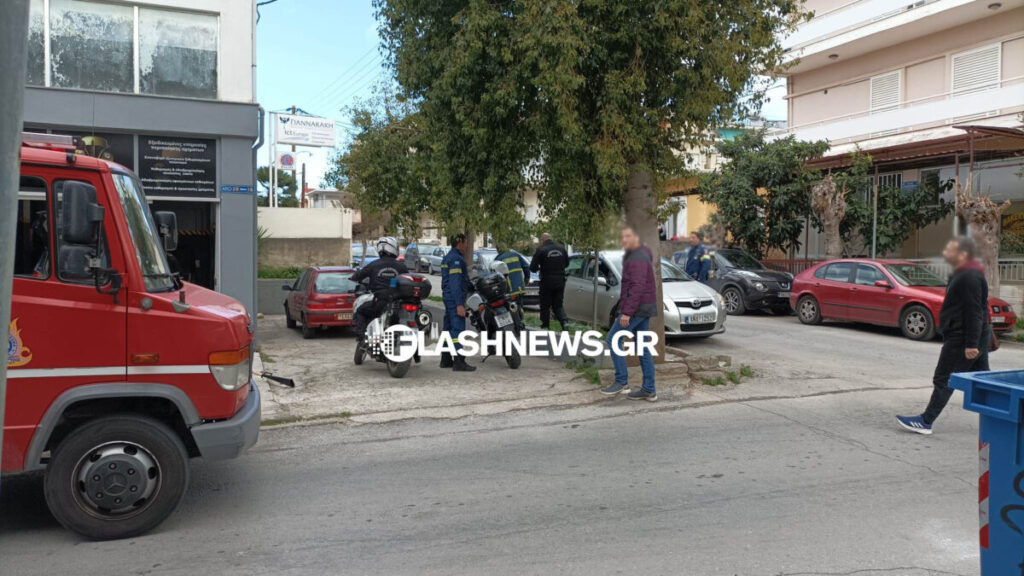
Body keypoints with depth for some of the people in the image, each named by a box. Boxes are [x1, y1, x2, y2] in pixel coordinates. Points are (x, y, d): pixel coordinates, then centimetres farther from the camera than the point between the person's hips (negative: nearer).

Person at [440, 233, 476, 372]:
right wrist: (459, 304, -23)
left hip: (447, 297, 10)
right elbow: (455, 283, -20)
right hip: (456, 298, -10)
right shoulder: (456, 259, -14)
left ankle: (446, 360, 17)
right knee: (458, 329, -11)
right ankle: (459, 362, -13)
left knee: (448, 328, 12)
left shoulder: (447, 257, 17)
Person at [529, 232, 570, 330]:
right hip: (560, 281, 4)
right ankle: (564, 321, -6)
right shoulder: (562, 248, 4)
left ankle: (545, 326, 15)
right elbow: (566, 264, 14)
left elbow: (532, 268, -11)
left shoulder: (541, 250, -11)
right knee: (558, 304, 15)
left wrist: (539, 269, 11)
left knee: (545, 305, 10)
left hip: (547, 282, -4)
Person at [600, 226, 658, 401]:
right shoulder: (637, 256, 16)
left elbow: (637, 287, -25)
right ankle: (649, 390, 11)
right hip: (643, 308, 10)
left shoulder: (637, 259, -17)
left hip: (636, 308, -10)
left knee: (613, 339, -5)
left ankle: (621, 381, -1)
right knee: (642, 347, 9)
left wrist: (626, 312, -26)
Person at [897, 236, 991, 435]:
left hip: (962, 338, -10)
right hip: (972, 338, 10)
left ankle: (925, 422, 1)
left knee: (943, 380, -5)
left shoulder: (969, 277, -19)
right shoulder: (963, 274, 15)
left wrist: (971, 344, -25)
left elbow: (974, 313, -23)